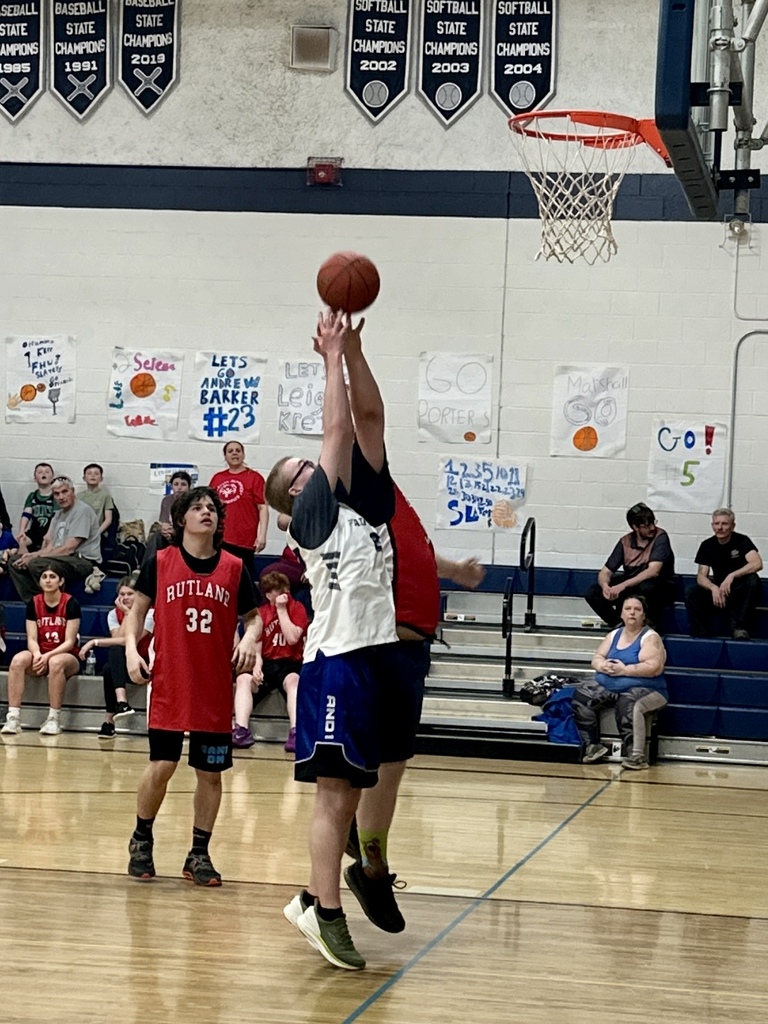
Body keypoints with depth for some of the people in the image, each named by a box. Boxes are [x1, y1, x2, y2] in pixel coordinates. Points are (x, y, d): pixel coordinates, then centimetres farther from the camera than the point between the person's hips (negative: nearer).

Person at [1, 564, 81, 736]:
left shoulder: (71, 604, -8)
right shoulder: (33, 603, 3)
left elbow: (69, 641, -11)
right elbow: (32, 639, -1)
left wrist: (48, 656, -25)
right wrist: (37, 655, -23)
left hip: (67, 656, -3)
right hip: (40, 655, 3)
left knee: (56, 662, -40)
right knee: (18, 660, -29)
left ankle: (53, 720, -33)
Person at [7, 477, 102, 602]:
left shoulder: (83, 511, -11)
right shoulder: (59, 514, 19)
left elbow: (68, 549, -17)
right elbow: (50, 547, 12)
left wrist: (35, 556, -14)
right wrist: (33, 555, -11)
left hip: (84, 561, -9)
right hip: (62, 558, 10)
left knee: (36, 564, -31)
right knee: (14, 562, 2)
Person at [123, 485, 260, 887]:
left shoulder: (234, 568, 4)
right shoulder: (159, 562, 0)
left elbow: (252, 616, 11)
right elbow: (137, 610, 6)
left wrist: (249, 639, -9)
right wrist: (131, 648, -9)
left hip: (216, 688, 2)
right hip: (169, 685, -2)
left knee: (210, 773, 4)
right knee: (161, 765, -5)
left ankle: (199, 854, 17)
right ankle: (141, 839, 19)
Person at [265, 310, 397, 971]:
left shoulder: (362, 505, 18)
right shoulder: (312, 515, 0)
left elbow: (370, 420, 10)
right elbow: (338, 432, -5)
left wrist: (354, 349, 4)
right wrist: (332, 355, 0)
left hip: (376, 656, 7)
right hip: (336, 661, -7)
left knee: (351, 793, 11)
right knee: (335, 791, -8)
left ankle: (313, 901, 19)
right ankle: (328, 914, -7)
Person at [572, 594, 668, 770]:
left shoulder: (650, 637, -5)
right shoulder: (614, 635, 15)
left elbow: (655, 667, -17)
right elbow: (596, 658, 13)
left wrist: (625, 670, -19)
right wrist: (603, 666, -12)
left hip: (644, 688, -6)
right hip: (608, 687, 7)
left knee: (628, 705, -39)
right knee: (581, 696, -16)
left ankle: (636, 756, -38)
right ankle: (593, 747, -12)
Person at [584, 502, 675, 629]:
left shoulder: (660, 537, -15)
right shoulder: (625, 542, -3)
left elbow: (653, 572, -27)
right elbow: (605, 572, -2)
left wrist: (623, 585, -37)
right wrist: (605, 586, -27)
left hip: (660, 588, -4)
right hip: (632, 585, 4)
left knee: (647, 587, -40)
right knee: (593, 593, -15)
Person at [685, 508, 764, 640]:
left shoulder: (742, 541, -9)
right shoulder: (707, 545, 1)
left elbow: (757, 563, -26)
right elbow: (701, 576, -5)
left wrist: (731, 576, -37)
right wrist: (713, 588, -28)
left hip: (741, 592, -3)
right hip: (718, 591, 3)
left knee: (753, 580, -34)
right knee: (691, 592, -21)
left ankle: (740, 628, -30)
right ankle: (700, 634, -20)